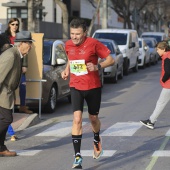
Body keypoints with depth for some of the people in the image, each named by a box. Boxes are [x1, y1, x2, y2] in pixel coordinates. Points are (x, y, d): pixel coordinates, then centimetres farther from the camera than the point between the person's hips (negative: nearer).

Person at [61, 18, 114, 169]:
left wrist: (97, 66, -25)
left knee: (93, 118, 15)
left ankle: (97, 139, 50)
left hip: (93, 87, -2)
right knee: (77, 118, -14)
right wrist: (67, 70, 2)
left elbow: (111, 60, -9)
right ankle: (77, 156, -13)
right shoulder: (68, 45, 0)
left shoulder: (93, 43, -13)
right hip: (76, 87, 2)